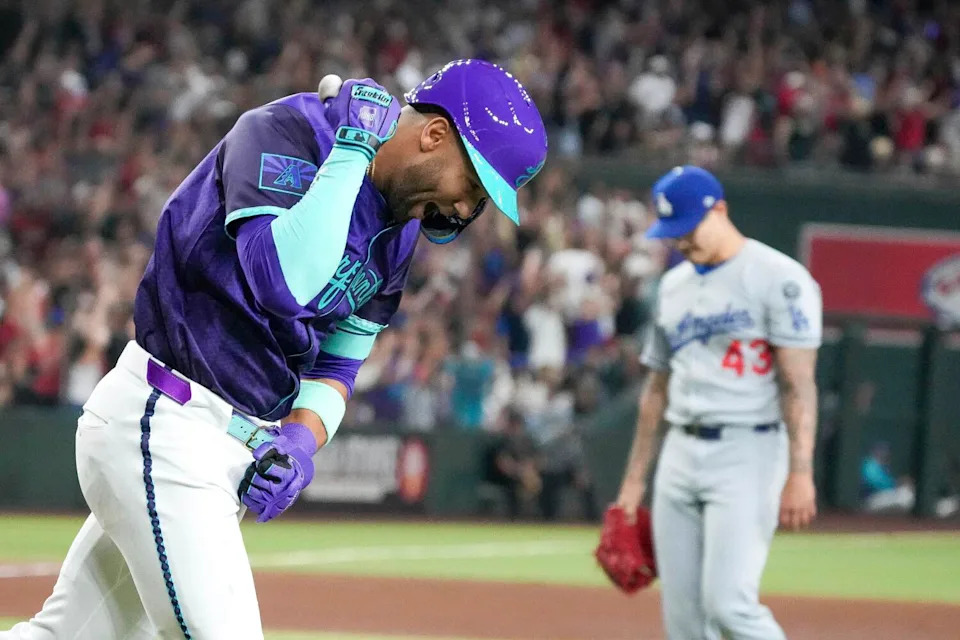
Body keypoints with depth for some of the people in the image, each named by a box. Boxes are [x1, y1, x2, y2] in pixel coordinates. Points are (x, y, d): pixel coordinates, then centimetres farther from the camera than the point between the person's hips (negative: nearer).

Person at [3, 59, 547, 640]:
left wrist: (302, 441, -3)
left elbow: (337, 362, 17)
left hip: (237, 444, 9)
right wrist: (354, 151, -25)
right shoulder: (285, 134, -15)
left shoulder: (397, 232, 11)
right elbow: (283, 281, -32)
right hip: (162, 424, -9)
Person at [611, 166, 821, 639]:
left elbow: (799, 383, -13)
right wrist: (634, 477, 19)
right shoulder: (673, 286, 15)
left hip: (747, 453, -7)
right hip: (681, 454, 7)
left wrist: (800, 474, -21)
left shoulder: (778, 279, -8)